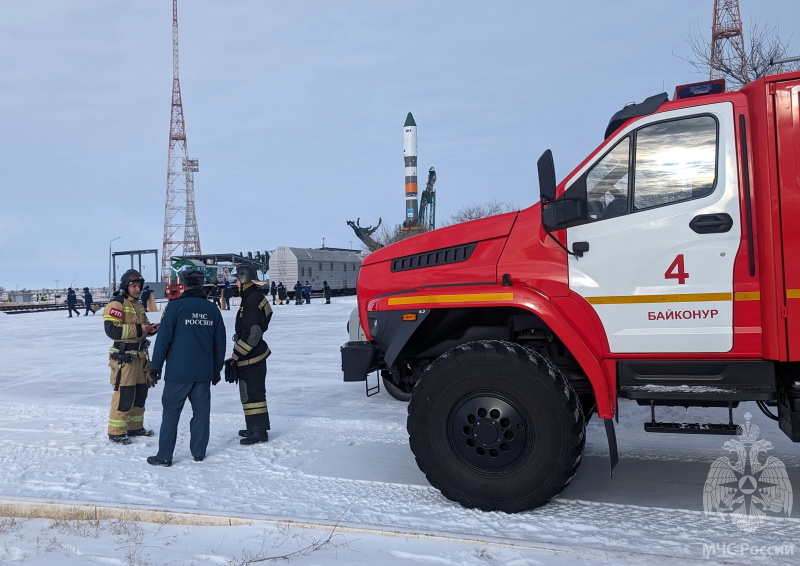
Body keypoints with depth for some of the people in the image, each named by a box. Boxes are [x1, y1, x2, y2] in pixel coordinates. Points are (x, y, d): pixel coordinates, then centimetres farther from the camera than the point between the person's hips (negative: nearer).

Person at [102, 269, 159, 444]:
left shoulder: (138, 304, 17)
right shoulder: (116, 304, -11)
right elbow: (112, 330, -21)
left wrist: (150, 328, 4)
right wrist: (138, 329, -20)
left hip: (140, 355, 9)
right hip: (124, 357, -9)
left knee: (140, 392, 14)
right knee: (124, 394, -8)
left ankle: (135, 426, 27)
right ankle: (116, 431, 3)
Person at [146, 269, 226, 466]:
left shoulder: (175, 306, -8)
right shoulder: (212, 310, 5)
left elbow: (163, 339, -9)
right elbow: (219, 344, 9)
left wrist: (155, 367, 0)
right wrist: (216, 370, 18)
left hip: (178, 372, -3)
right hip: (204, 372, 4)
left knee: (171, 413, 4)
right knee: (201, 411, 12)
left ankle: (164, 456, 7)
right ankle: (199, 452, 18)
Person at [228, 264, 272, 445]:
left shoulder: (252, 301, -20)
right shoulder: (254, 298, 14)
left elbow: (252, 333, -26)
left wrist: (237, 353, -19)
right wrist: (239, 353, 20)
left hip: (251, 357, -11)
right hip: (252, 356, 11)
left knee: (252, 393, -6)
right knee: (251, 392, 19)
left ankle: (259, 431, -1)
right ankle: (255, 426, 30)